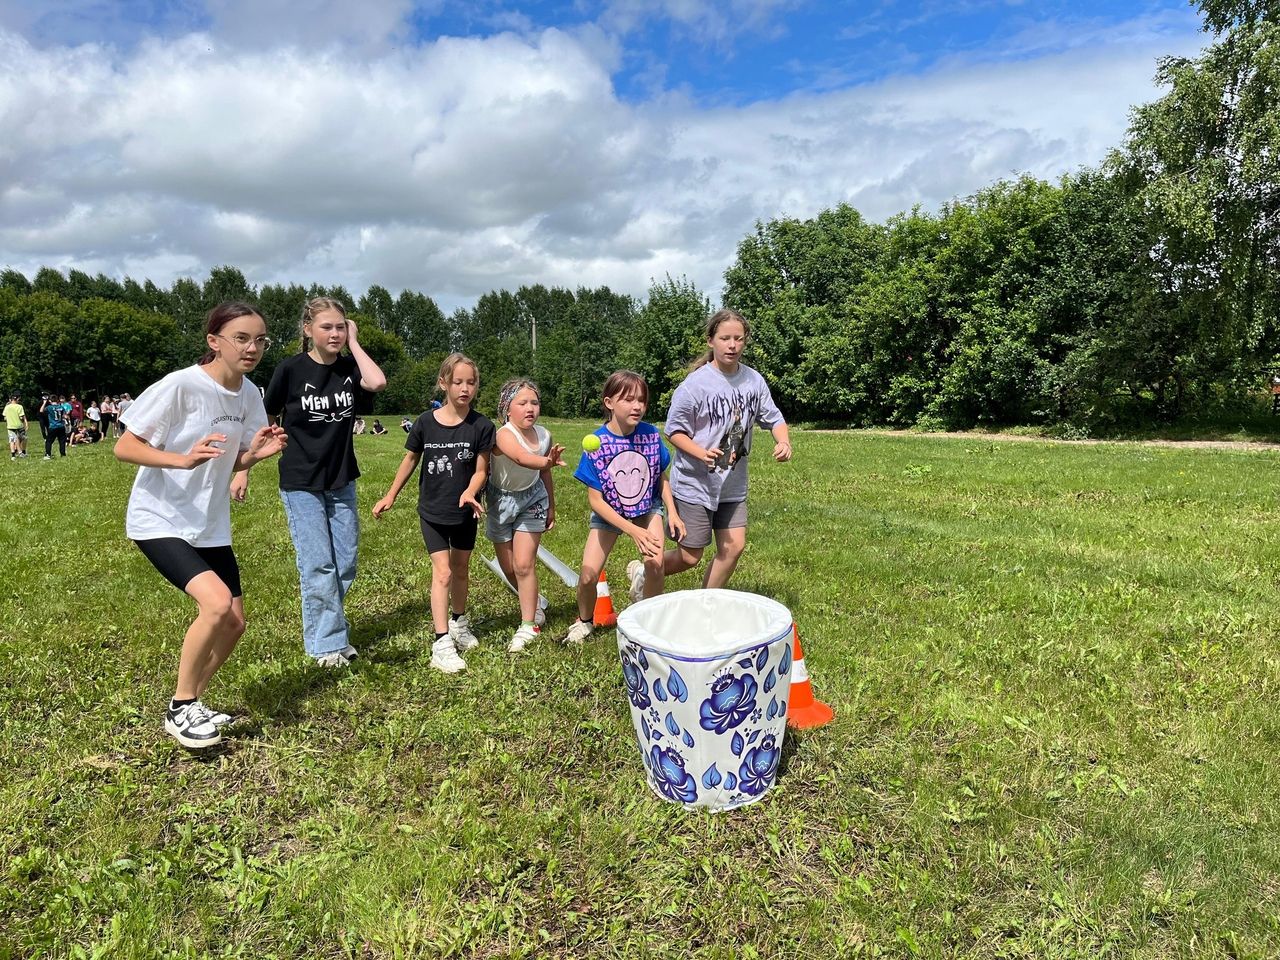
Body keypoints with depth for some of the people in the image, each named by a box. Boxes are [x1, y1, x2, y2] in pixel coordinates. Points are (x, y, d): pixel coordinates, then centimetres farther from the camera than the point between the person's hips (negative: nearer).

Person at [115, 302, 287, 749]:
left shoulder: (249, 393, 0)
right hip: (160, 521, -7)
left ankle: (190, 704, 28)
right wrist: (183, 459, -33)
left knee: (233, 623, 5)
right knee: (217, 603, -25)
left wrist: (257, 452, -14)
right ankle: (180, 709, -3)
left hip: (211, 525, 7)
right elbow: (123, 447, -17)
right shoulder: (180, 385, -19)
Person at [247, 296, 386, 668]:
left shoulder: (349, 367, -2)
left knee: (345, 564, 10)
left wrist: (353, 343, -14)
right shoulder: (291, 369, -10)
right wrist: (242, 471, -1)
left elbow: (377, 382, -26)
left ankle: (326, 624, 31)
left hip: (341, 482, 4)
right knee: (318, 566, -3)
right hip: (301, 484, -4)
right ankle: (327, 643, 12)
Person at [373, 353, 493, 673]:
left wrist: (469, 493, -30)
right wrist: (390, 496, 10)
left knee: (461, 569, 17)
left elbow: (481, 469, -10)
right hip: (432, 511, -1)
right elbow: (411, 459, 5)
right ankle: (442, 644, -7)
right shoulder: (425, 422, -9)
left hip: (465, 512, 1)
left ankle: (459, 622, 40)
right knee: (442, 572, -9)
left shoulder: (481, 426, -11)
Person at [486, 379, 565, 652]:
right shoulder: (504, 434, -27)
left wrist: (551, 507, 11)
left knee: (524, 564, -7)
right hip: (502, 499, -1)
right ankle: (535, 602, 38)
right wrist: (547, 461, -70)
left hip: (532, 498, 1)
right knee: (508, 568, 11)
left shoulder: (544, 435, -11)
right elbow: (521, 458, -50)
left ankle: (528, 626, 6)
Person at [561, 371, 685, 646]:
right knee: (588, 576, -8)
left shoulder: (651, 435, -16)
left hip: (647, 509, 1)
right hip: (608, 514, -1)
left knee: (655, 563, -21)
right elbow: (595, 499, -19)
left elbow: (661, 478, 1)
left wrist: (672, 513, -10)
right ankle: (584, 621, 25)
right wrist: (633, 530, -26)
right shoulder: (596, 444, -22)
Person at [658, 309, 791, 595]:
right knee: (689, 557, 1)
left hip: (733, 485, 5)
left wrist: (783, 441, -14)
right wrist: (702, 454, -29)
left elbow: (772, 417, 8)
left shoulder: (754, 381, -1)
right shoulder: (695, 384, -16)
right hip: (694, 484, -5)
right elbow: (675, 430, -12)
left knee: (733, 548, 5)